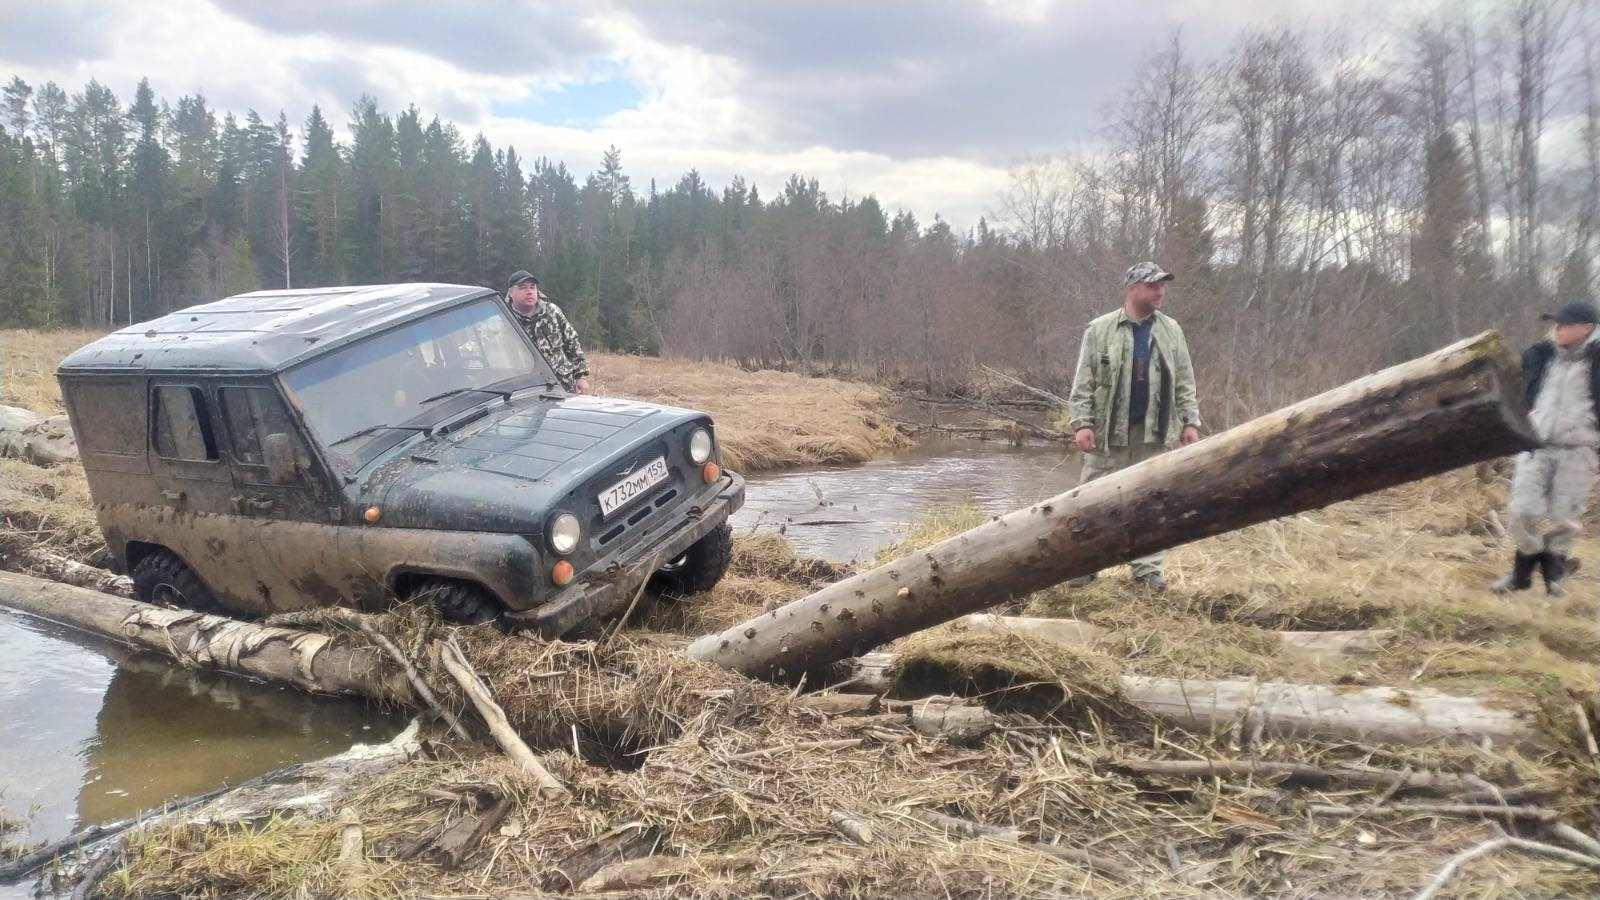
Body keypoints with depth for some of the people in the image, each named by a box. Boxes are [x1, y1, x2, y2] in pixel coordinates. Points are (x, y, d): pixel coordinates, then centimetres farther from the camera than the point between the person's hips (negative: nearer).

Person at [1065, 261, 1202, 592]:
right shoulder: (1100, 330, -2)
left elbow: (1184, 382, 10)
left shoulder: (1171, 331, 7)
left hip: (1155, 433, 3)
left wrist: (1190, 421, 3)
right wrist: (1081, 423, -11)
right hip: (1109, 431, -2)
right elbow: (1083, 383, -3)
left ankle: (1147, 567, 16)